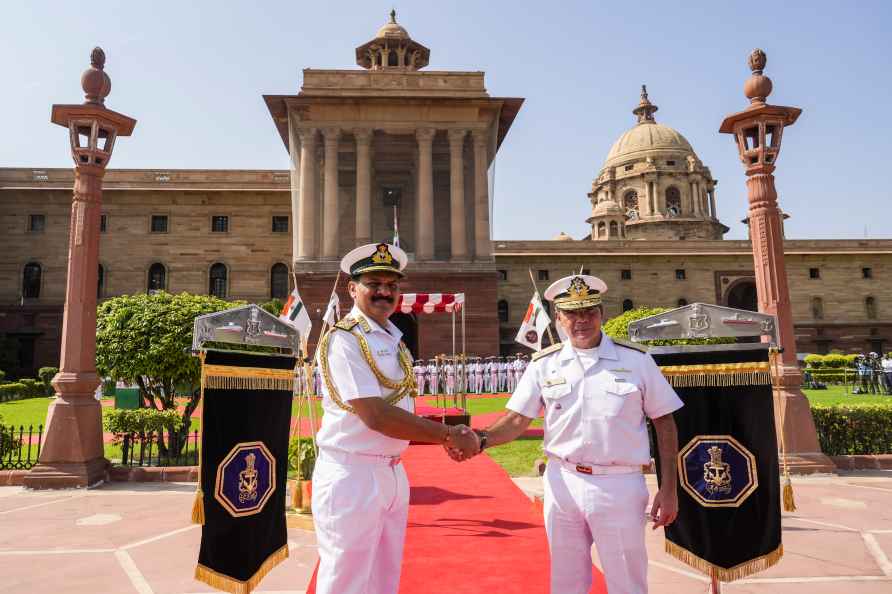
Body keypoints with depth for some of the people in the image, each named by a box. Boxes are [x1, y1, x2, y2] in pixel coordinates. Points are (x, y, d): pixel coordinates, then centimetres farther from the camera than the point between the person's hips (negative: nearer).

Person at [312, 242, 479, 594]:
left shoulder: (395, 339, 10)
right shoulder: (343, 340, -16)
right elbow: (375, 416, -24)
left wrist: (446, 436, 1)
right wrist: (448, 434, -18)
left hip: (393, 472, 8)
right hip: (352, 475, -8)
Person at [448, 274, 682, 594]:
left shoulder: (636, 359, -4)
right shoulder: (544, 363, -1)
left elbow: (664, 422, 1)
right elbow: (517, 420, -2)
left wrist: (669, 489, -2)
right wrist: (480, 439, -20)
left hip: (619, 485, -1)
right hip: (562, 483, 2)